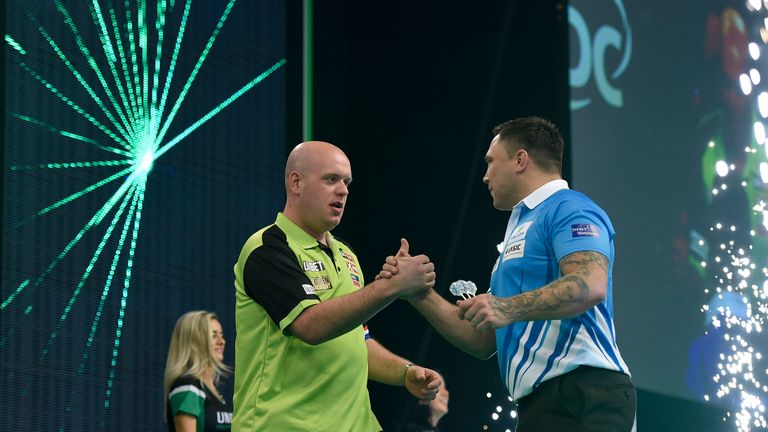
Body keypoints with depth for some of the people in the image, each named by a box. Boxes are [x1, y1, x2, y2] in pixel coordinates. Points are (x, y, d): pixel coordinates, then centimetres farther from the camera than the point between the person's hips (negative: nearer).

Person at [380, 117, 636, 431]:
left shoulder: (569, 209, -3)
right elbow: (483, 341, 25)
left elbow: (590, 285, -23)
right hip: (540, 404, 9)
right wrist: (420, 295, 16)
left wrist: (510, 308, -30)